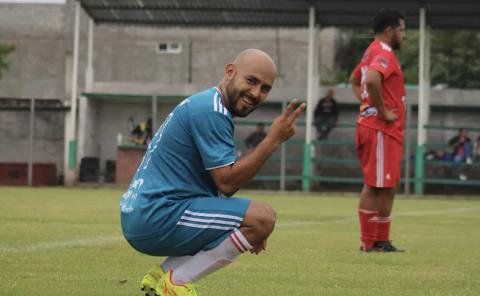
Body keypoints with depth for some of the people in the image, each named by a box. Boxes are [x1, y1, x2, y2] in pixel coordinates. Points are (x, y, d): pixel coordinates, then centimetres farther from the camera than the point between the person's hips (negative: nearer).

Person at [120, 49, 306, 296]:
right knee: (264, 217, -18)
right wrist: (273, 139, -15)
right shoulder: (211, 111, -13)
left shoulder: (203, 104, 20)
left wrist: (246, 227, 11)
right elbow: (226, 182, -17)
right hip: (157, 219, -11)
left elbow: (220, 184, 24)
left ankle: (161, 275, 11)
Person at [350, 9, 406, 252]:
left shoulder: (373, 53, 18)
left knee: (387, 186, 12)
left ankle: (381, 240, 15)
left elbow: (355, 81, 32)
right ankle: (369, 243, -5)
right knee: (375, 185, -7)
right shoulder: (384, 54, -14)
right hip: (381, 130, -10)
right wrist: (383, 112, -22)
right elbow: (372, 80, -33)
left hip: (386, 131, 10)